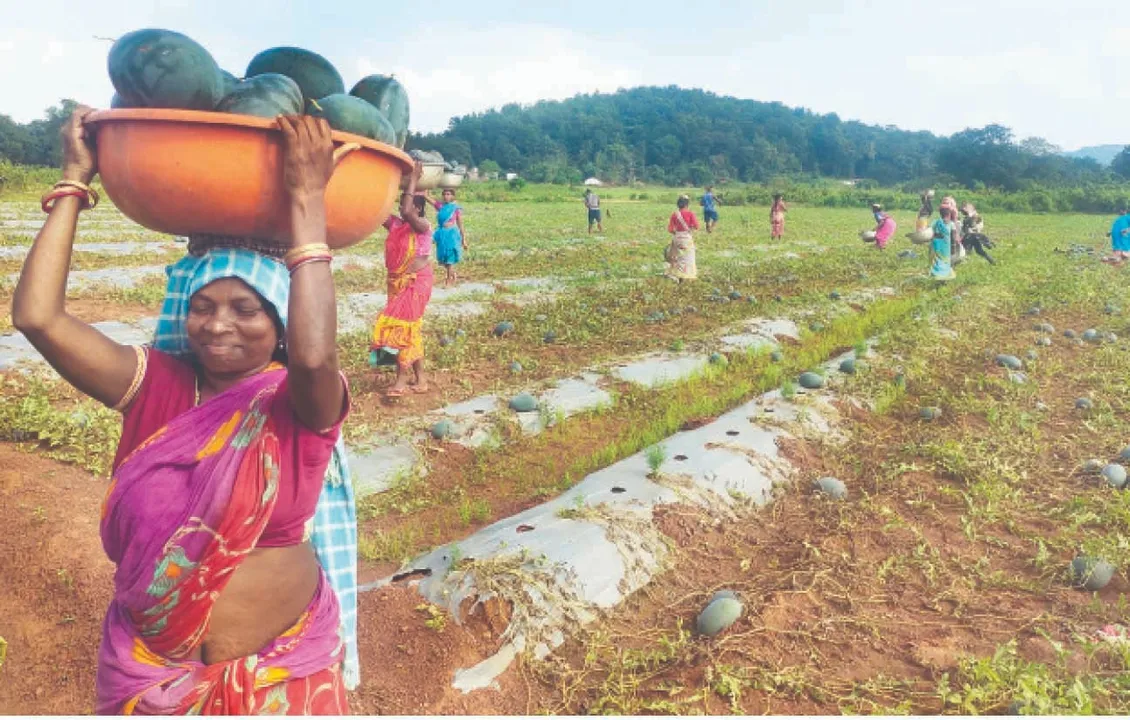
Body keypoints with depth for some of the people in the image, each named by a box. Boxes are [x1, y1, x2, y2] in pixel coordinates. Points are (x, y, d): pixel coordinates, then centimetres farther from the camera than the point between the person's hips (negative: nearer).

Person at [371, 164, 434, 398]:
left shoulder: (423, 226, -14)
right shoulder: (396, 225, 6)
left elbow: (406, 213, -31)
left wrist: (413, 180, -25)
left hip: (416, 283, -8)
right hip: (398, 282, 8)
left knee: (400, 325, -11)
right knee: (411, 328, 12)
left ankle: (401, 380, -4)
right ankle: (419, 379, 21)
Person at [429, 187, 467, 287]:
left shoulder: (456, 208, -5)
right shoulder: (440, 206, 5)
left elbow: (460, 225, -2)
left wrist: (464, 240, -2)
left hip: (451, 234, -5)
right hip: (441, 235, 5)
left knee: (449, 258, 1)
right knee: (442, 259, 11)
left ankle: (449, 280, 11)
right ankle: (454, 275, 33)